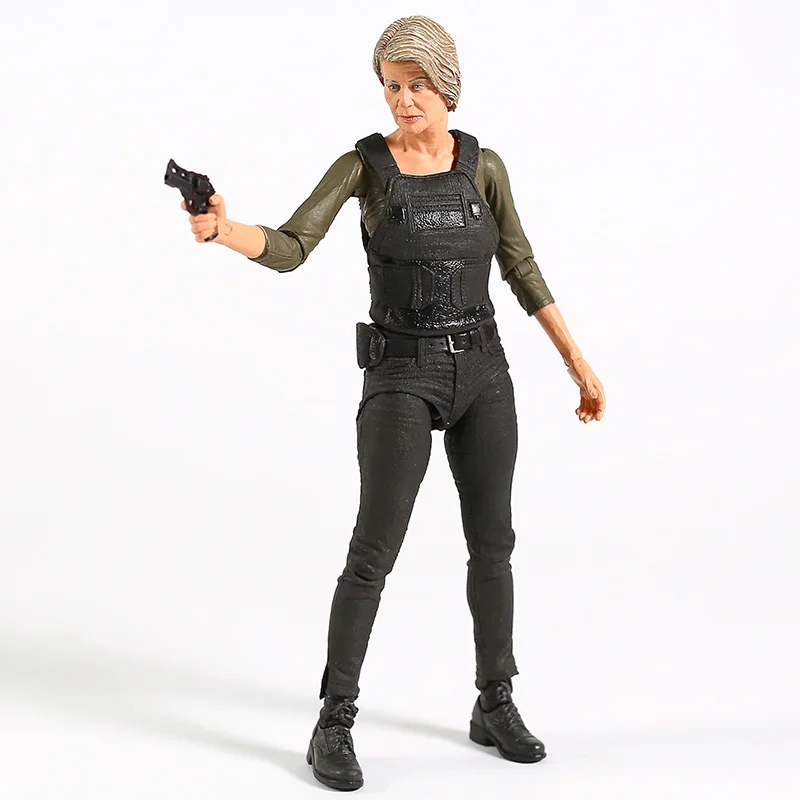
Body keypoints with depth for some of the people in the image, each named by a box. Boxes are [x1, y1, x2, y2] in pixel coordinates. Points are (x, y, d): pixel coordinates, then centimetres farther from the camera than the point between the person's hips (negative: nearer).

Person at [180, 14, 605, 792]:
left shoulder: (483, 165, 4)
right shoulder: (363, 162, -5)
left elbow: (522, 271, 8)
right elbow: (290, 250, -16)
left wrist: (578, 362, 5)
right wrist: (222, 229, -37)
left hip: (482, 371, 4)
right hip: (402, 378, -3)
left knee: (492, 542, 7)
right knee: (373, 553, -9)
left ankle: (494, 705, 23)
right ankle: (334, 727, 2)